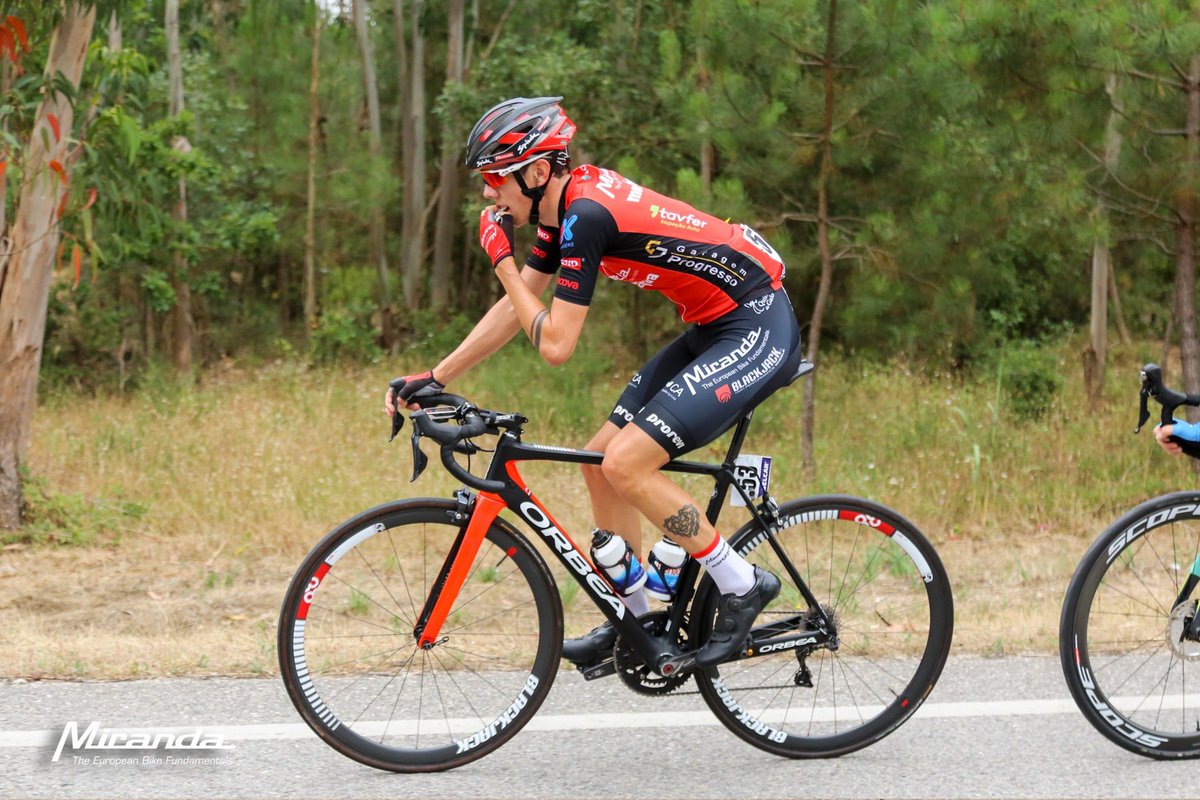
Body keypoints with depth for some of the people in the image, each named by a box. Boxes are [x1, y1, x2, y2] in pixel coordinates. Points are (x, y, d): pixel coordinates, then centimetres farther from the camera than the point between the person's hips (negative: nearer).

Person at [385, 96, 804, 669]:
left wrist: (501, 260, -10)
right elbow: (516, 310, 16)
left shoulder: (586, 214, -23)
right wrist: (435, 378, 15)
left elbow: (555, 345, -21)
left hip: (757, 330, -10)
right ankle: (632, 621, 22)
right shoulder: (565, 202, 6)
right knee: (600, 460, 10)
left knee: (626, 465, -18)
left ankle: (742, 585, -3)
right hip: (716, 329, 10)